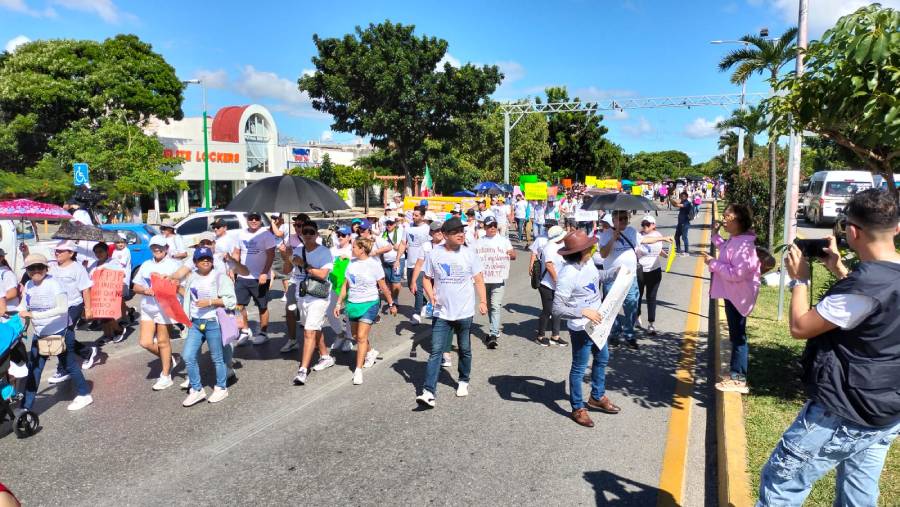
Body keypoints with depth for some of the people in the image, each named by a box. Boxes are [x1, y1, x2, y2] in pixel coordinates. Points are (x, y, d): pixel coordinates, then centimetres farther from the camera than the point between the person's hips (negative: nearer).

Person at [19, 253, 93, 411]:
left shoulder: (54, 284, -19)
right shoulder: (28, 286, 0)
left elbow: (62, 308, -29)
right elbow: (23, 306, 3)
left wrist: (33, 314, -33)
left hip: (61, 333, -5)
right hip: (40, 334, 6)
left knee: (69, 364, 8)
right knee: (33, 369, 5)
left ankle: (84, 394, 25)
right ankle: (26, 407, 14)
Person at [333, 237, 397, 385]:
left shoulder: (374, 264, -11)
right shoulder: (352, 263, 4)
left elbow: (383, 287, -4)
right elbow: (345, 285, 11)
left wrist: (392, 304, 0)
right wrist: (339, 303, 10)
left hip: (369, 303, -6)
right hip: (353, 303, 6)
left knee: (362, 336, -10)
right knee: (356, 335, 17)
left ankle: (358, 370, -4)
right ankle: (371, 352, 44)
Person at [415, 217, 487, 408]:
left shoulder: (469, 253, -4)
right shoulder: (434, 254, -4)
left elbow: (478, 280, 2)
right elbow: (427, 279, 5)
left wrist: (483, 301, -6)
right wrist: (431, 295, -13)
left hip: (465, 312, 1)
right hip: (442, 313, 0)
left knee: (465, 350, 15)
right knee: (436, 351, -6)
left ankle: (463, 381, 37)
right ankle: (428, 392, -6)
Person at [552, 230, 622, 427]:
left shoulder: (588, 262, -6)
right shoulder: (568, 274, -30)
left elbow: (597, 277, 18)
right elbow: (558, 308, -29)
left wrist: (616, 272, 3)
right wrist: (583, 312, -34)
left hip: (597, 321, 9)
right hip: (581, 328, -9)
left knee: (602, 359, 25)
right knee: (579, 368, 9)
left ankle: (597, 397, 47)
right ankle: (578, 409, 29)